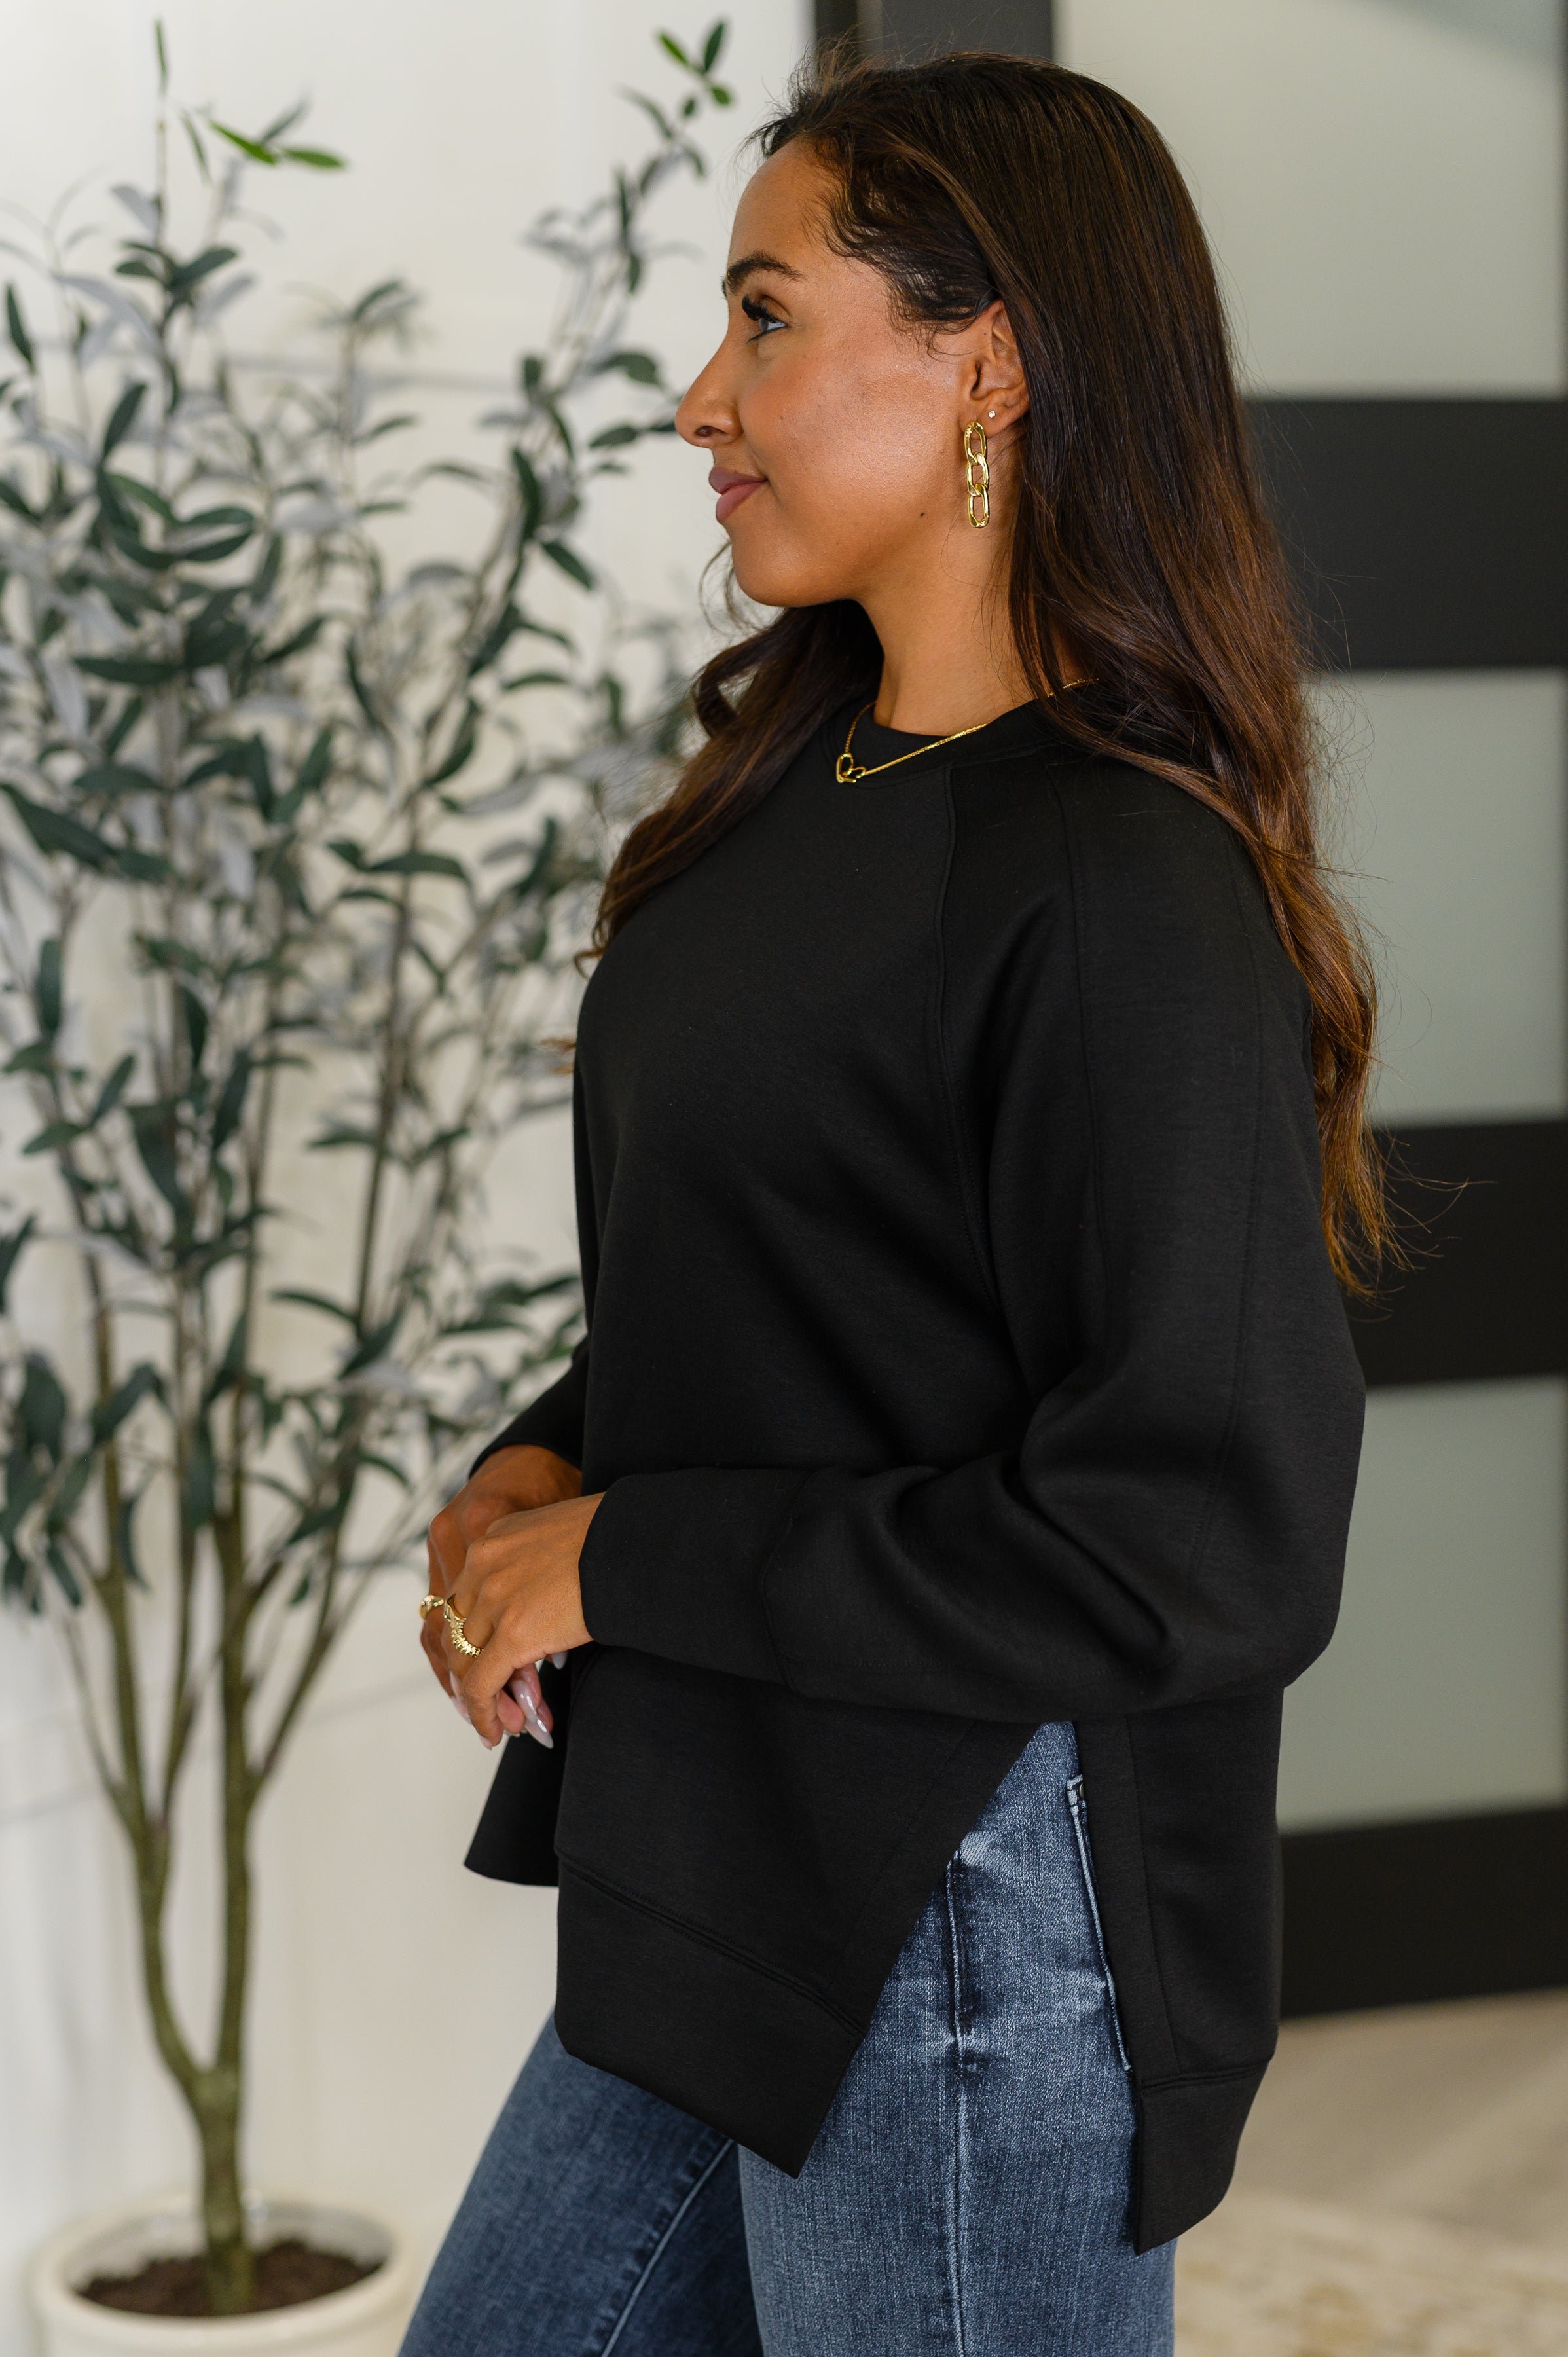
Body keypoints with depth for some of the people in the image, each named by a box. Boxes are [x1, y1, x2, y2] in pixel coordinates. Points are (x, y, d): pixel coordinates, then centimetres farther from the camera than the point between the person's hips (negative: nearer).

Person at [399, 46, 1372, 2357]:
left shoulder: (1128, 893, -22)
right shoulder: (818, 773, 6)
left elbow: (1202, 1549, -25)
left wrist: (623, 1565, -18)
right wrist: (548, 1467, -2)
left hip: (975, 1924, -9)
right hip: (728, 1875, 9)